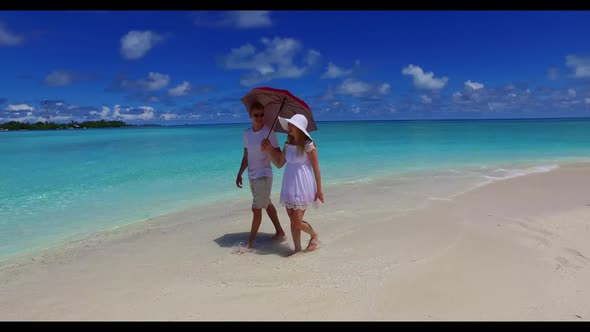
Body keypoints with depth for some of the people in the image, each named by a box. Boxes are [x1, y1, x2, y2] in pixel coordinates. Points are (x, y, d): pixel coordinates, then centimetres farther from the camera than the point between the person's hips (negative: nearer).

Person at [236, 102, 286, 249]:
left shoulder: (269, 132, -12)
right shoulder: (247, 133, 6)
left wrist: (269, 148, -32)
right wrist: (239, 174, 13)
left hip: (263, 176, -7)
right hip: (251, 176, 7)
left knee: (256, 208, -4)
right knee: (267, 205, 16)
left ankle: (250, 241, 7)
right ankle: (280, 232, 31)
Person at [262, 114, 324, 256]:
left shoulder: (308, 145, -12)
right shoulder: (288, 144, 6)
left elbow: (316, 168, -9)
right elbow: (279, 164, 13)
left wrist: (319, 190, -8)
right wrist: (269, 149, 4)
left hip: (303, 185, -6)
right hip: (289, 185, 7)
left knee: (297, 222, -4)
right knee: (292, 220, 9)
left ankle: (314, 235, 26)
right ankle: (297, 249, 21)